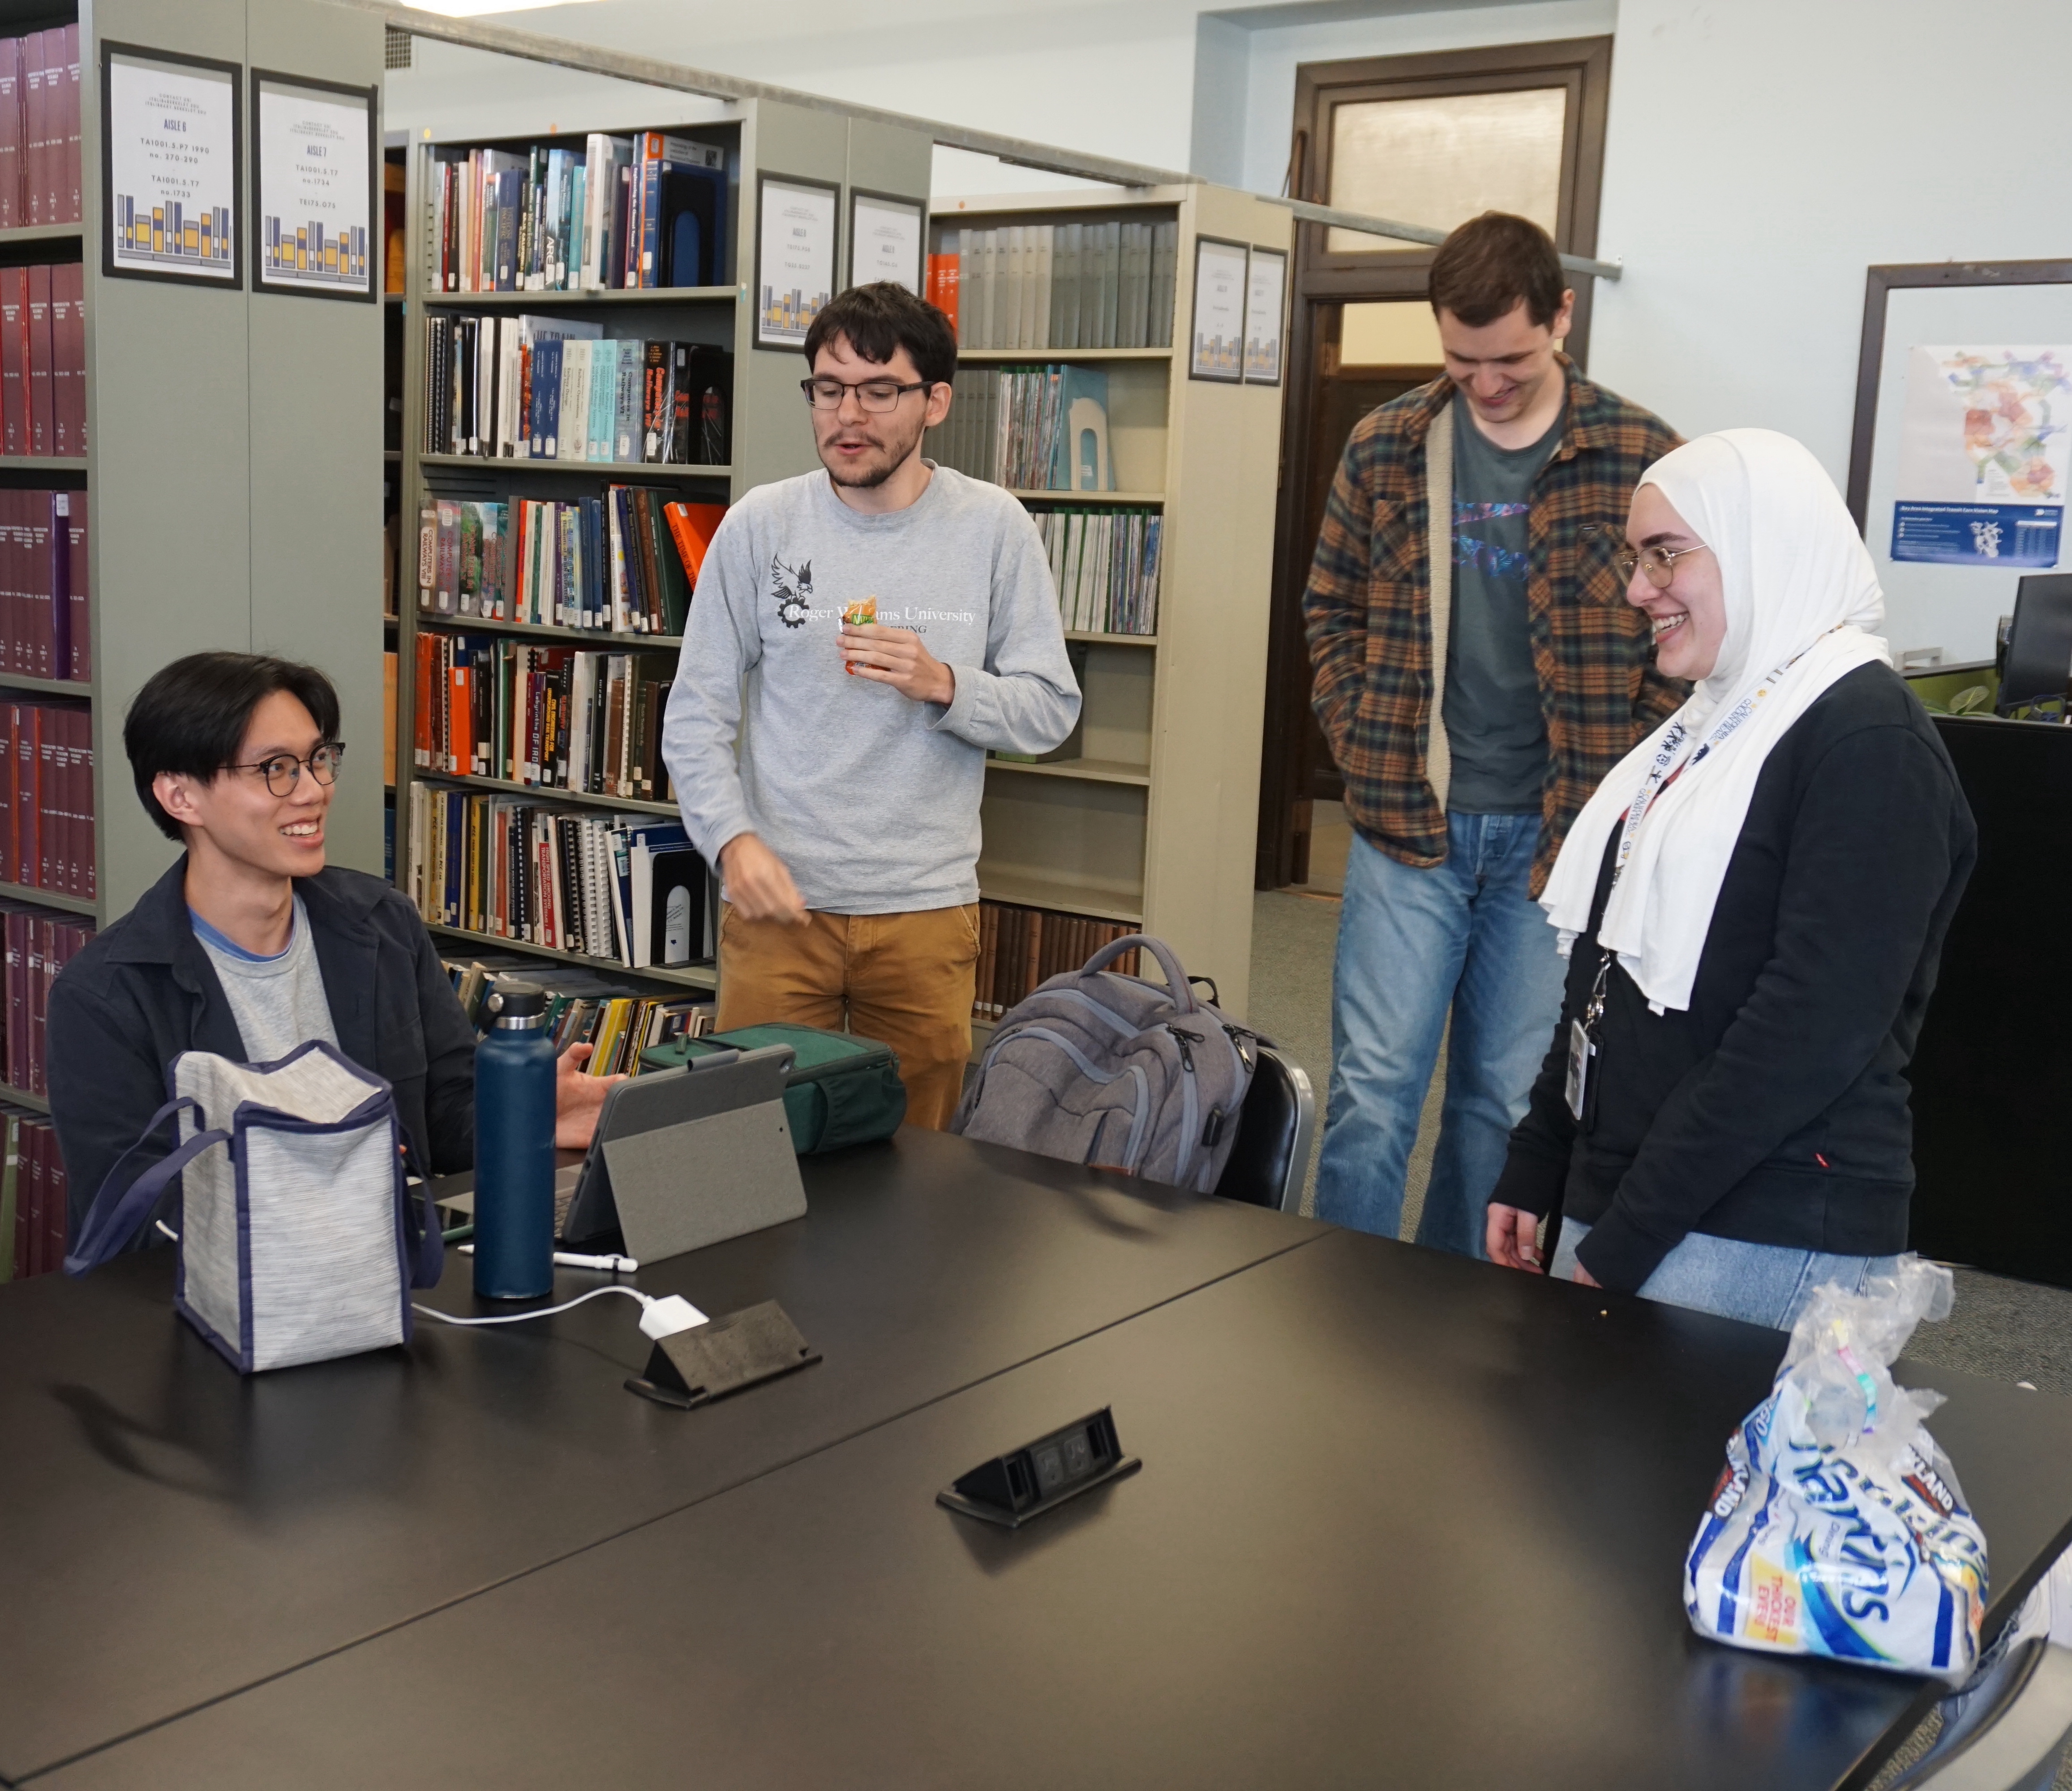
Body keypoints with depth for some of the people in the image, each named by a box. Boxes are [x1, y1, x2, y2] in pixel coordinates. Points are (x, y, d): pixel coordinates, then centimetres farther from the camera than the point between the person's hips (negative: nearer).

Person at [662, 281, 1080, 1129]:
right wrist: (732, 838, -16)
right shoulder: (758, 526, 0)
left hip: (929, 909, 0)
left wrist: (941, 685, -17)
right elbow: (695, 715, 0)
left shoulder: (994, 528, 0)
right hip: (777, 901, 0)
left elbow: (1051, 710, 1)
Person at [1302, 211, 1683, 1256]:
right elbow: (1330, 610, 12)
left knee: (1507, 1105, 10)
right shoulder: (1385, 449, 3)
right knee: (1372, 1093, -1)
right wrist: (1364, 753, 1)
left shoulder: (1641, 458, -3)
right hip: (1408, 822, 1)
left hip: (1556, 835, 0)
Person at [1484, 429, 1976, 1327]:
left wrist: (1627, 1240, -20)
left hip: (1763, 1243, -8)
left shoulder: (1870, 741, -14)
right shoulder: (1711, 724, 15)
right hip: (1612, 1202, 8)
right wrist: (1534, 1168, 14)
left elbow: (1814, 1028, -21)